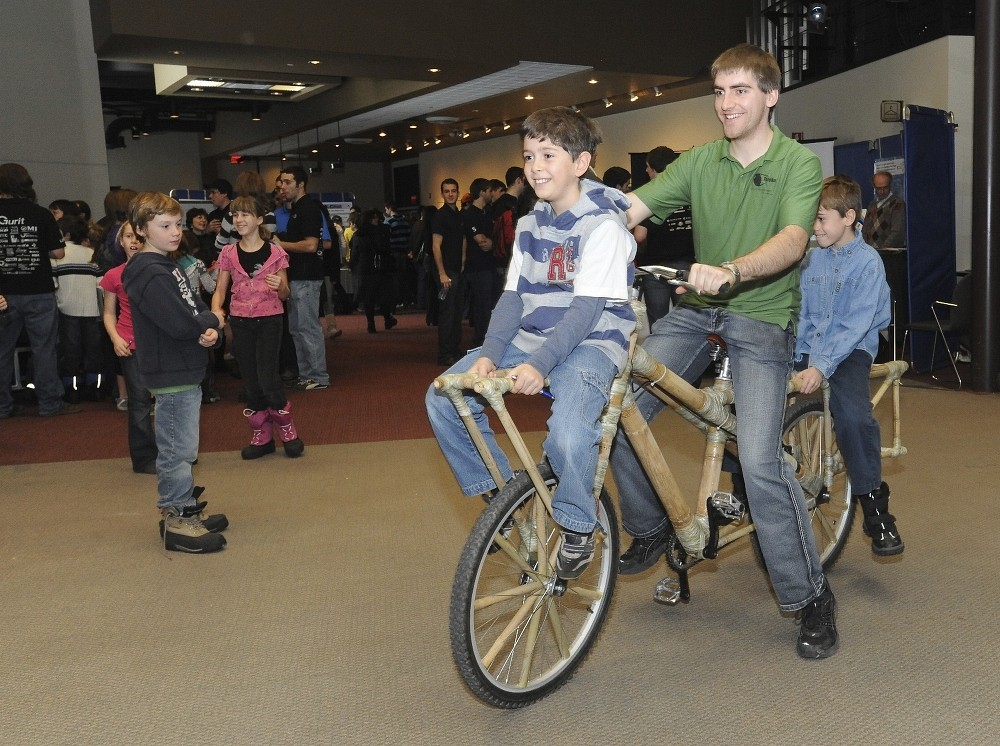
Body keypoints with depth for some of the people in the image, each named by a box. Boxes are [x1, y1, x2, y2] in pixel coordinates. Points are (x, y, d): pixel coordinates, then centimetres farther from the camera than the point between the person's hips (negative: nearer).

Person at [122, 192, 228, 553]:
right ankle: (177, 521, 6)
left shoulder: (168, 267, 14)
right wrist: (212, 320, -8)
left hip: (185, 371, 10)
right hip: (171, 374, -10)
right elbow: (179, 323, -26)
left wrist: (210, 329, -11)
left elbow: (195, 307, 11)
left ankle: (185, 510, 30)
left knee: (180, 448, 19)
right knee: (177, 449, -3)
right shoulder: (148, 273, -17)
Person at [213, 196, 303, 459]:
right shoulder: (228, 254, 4)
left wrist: (279, 286, -20)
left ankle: (287, 429, 10)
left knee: (267, 378, -12)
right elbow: (220, 290, 6)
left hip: (269, 319, -3)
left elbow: (285, 294, 3)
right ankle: (262, 437, 20)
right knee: (250, 381, 7)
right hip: (240, 321, 3)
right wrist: (216, 309, -14)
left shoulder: (275, 253, -2)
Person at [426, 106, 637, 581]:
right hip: (532, 340, 7)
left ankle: (577, 528, -4)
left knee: (568, 434, -34)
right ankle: (498, 490, 8)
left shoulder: (603, 225, -11)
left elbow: (587, 307, -20)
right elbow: (514, 295, 6)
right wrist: (488, 354, -12)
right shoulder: (530, 225, 11)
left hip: (589, 344, -7)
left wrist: (539, 363, -32)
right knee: (444, 397, -11)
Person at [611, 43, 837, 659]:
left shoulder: (799, 163, -4)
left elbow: (792, 240, -22)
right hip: (696, 310, 4)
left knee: (760, 460, -18)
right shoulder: (699, 162, 7)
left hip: (762, 317, -4)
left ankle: (812, 595, 3)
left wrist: (730, 271, -41)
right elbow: (628, 209, -4)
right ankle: (650, 528, 15)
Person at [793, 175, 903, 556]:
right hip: (808, 351, 6)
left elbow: (856, 325, -17)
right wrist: (797, 358, -4)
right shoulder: (811, 259, 11)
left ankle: (875, 508, -17)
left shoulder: (867, 261, -7)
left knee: (851, 411, -34)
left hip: (850, 350, -6)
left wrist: (821, 367, -29)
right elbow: (801, 314, 12)